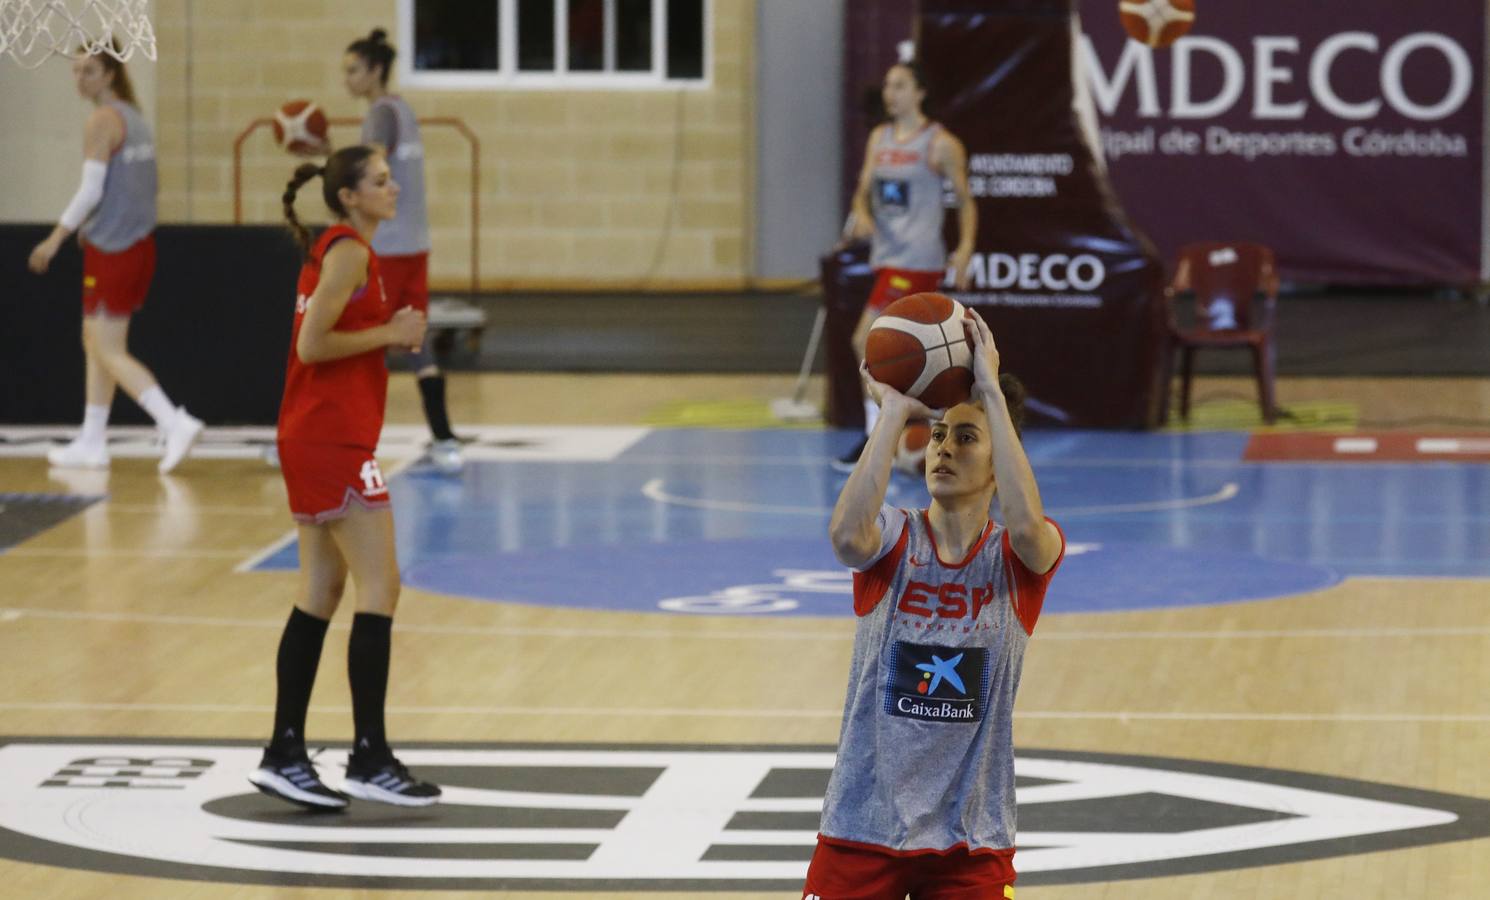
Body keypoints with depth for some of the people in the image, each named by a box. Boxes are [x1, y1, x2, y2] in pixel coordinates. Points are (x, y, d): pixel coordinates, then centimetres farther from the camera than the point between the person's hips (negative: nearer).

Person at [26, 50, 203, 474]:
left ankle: (175, 423, -19)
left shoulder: (102, 121, -13)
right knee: (95, 344, 16)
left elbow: (91, 190, -18)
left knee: (110, 353, -6)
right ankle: (91, 443, 19)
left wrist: (56, 238, -11)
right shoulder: (134, 117, 13)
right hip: (139, 243, 9)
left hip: (112, 249, -9)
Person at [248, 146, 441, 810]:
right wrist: (389, 333, -12)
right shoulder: (349, 252, -13)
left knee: (322, 593, 10)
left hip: (312, 437, 10)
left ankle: (285, 754, 12)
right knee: (380, 589, -8)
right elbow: (312, 344, -20)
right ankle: (369, 760, -7)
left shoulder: (337, 249, 16)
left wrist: (392, 333, 7)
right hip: (333, 438, -10)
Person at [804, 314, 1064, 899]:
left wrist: (992, 394, -23)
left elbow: (1027, 526, -28)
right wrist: (892, 413, -22)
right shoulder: (893, 540, -2)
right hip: (865, 824, 1)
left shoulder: (1015, 558, -3)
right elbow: (846, 537, -27)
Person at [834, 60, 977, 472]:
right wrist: (862, 215, -10)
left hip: (917, 260, -8)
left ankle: (875, 442, -10)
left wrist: (965, 248, -15)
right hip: (886, 255, 8)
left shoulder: (940, 144, -6)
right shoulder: (879, 138, 13)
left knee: (867, 342, -15)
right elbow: (863, 191, 13)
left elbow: (965, 200, -2)